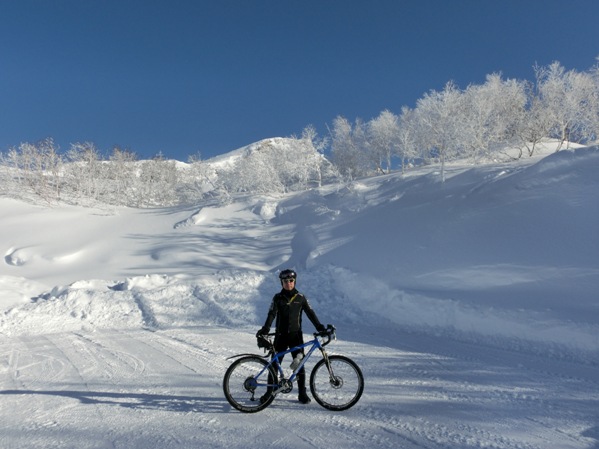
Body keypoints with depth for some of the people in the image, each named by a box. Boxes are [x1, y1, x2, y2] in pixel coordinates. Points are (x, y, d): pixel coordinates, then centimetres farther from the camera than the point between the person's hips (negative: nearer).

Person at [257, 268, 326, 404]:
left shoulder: (300, 298, 2)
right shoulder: (278, 298, 0)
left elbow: (310, 313, 2)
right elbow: (272, 314, -9)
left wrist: (320, 327, -9)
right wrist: (265, 329, -24)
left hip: (296, 335, 0)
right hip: (281, 335, 0)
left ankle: (302, 393, 13)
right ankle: (270, 391, 17)